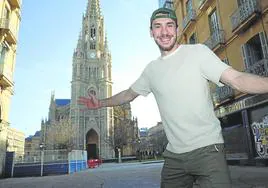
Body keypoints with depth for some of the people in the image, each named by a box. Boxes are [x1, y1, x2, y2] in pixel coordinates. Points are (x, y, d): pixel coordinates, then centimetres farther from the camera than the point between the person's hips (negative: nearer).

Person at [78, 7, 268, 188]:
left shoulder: (198, 52, -5)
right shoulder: (151, 69, 10)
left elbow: (237, 79, -16)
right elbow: (128, 94, 24)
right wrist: (101, 103, 20)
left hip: (207, 149, -4)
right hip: (174, 155, 5)